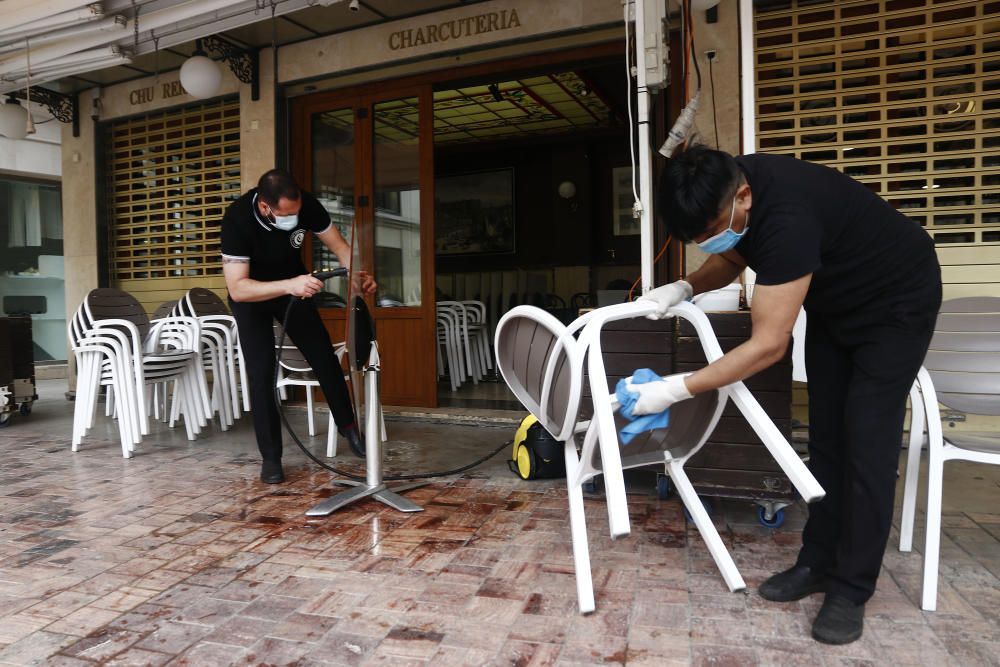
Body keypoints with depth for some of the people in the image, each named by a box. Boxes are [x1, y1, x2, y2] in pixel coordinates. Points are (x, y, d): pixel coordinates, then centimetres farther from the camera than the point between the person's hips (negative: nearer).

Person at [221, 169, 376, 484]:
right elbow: (237, 288, -39)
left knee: (324, 357, 2)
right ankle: (270, 457, 4)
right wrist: (289, 286, -53)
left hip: (293, 285, 3)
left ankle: (348, 425, 21)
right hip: (251, 296, -3)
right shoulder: (237, 218, -36)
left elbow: (340, 247, -15)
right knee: (261, 374, -8)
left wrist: (358, 275, -35)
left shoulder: (306, 205, -26)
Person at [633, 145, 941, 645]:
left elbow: (768, 345, -37)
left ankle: (851, 589, 3)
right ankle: (819, 562, 17)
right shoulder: (727, 192, -16)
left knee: (866, 444, -9)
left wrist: (676, 389, -35)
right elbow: (730, 260, 5)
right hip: (833, 302, 8)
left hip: (896, 301, -7)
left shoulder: (787, 216, -40)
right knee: (825, 437, 7)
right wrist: (686, 287, -16)